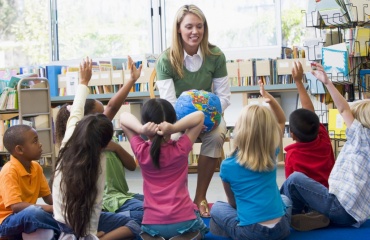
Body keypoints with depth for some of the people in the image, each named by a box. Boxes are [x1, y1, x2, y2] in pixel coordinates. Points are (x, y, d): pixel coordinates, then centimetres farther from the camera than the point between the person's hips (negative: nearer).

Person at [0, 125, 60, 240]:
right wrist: (53, 209, -32)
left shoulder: (36, 167, 3)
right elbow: (16, 206, -29)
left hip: (28, 217, 7)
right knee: (33, 213, -37)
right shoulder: (9, 171, -20)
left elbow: (48, 197, 9)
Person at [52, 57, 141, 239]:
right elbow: (96, 201, -18)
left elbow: (75, 113, 8)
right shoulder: (98, 159, -17)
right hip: (84, 222, -6)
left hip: (61, 221, 6)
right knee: (136, 224, 0)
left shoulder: (68, 143, -7)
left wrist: (84, 81, 18)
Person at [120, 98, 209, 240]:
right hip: (184, 221, -1)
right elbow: (200, 116, -4)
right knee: (200, 228, 35)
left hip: (152, 224, 1)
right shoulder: (181, 149, -9)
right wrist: (174, 128, -20)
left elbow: (123, 117, 2)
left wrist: (141, 129, -18)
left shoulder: (141, 151, -7)